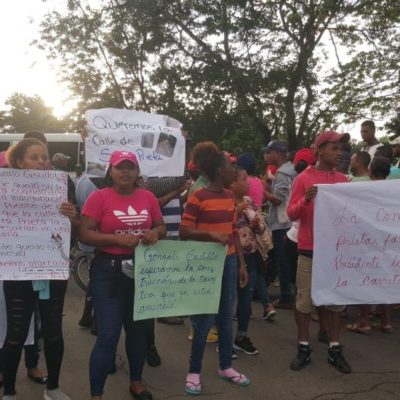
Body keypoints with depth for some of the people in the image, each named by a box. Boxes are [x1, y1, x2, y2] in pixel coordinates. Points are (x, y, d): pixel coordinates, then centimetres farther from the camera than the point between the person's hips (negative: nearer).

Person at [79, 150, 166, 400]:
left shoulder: (148, 197, 4)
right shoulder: (99, 197, -8)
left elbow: (161, 226, 13)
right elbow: (85, 234, -12)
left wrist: (155, 233, -10)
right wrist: (118, 239, -23)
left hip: (142, 270, 5)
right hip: (108, 271, -4)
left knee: (138, 329, 18)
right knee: (108, 335, -5)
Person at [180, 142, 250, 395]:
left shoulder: (230, 196, 9)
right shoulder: (198, 198, -13)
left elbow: (234, 232, 13)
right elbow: (183, 231, -13)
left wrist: (242, 263, 12)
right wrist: (210, 234, -27)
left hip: (228, 261, 7)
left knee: (227, 316, 13)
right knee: (204, 319, -1)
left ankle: (226, 367, 27)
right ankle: (194, 372, 14)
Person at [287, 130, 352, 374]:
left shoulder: (343, 180, 7)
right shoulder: (303, 179, -4)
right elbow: (291, 214, -6)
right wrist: (306, 199, -23)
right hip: (310, 249, -4)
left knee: (336, 299, 10)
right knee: (305, 299, 4)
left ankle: (335, 349, 21)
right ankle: (304, 348, 16)